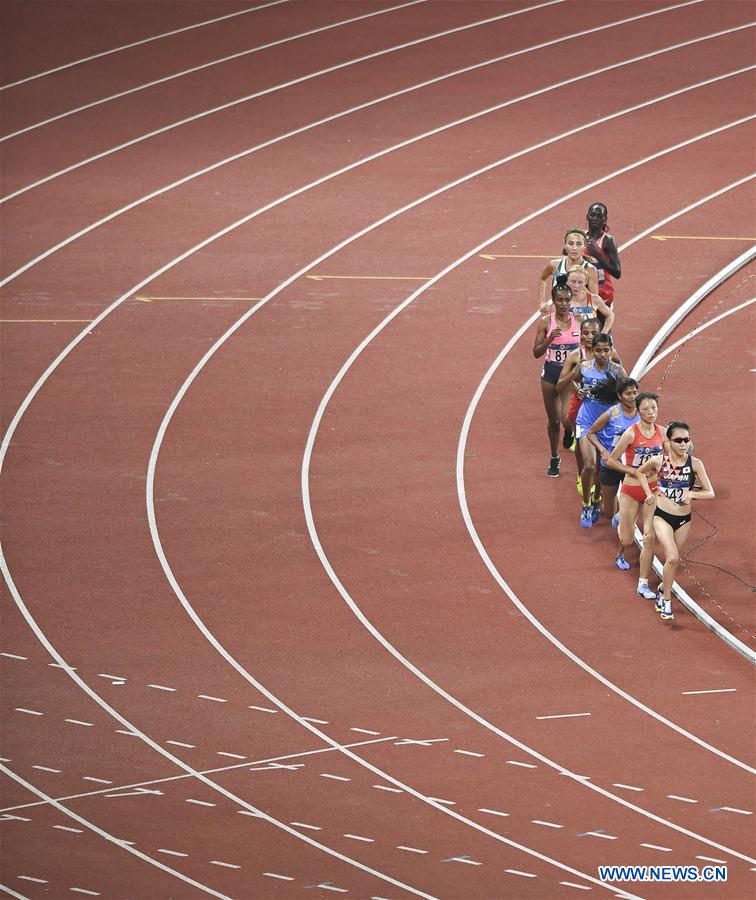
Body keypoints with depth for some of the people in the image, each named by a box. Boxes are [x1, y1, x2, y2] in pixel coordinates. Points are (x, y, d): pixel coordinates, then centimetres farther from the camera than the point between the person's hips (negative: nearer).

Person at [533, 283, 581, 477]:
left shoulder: (578, 320, -3)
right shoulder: (546, 322, -5)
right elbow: (536, 352, -4)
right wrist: (549, 340, -21)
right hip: (551, 373, 1)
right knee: (553, 419, 11)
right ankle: (554, 458, 29)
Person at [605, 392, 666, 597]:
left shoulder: (661, 432, -2)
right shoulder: (631, 434, -16)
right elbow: (610, 461, -12)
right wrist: (632, 471, -19)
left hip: (653, 490, 3)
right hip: (631, 490, -3)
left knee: (650, 537, -7)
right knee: (627, 540, 7)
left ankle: (643, 584, 2)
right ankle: (621, 555, 47)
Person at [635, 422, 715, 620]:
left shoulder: (695, 463, -10)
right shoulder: (658, 461, -11)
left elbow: (710, 493, -8)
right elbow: (641, 472, 12)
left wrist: (692, 494, -26)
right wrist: (649, 493, 1)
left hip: (683, 520, 2)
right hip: (662, 516, -2)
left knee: (674, 561, 14)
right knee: (672, 558, -20)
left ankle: (663, 593, 39)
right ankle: (666, 601, -5)